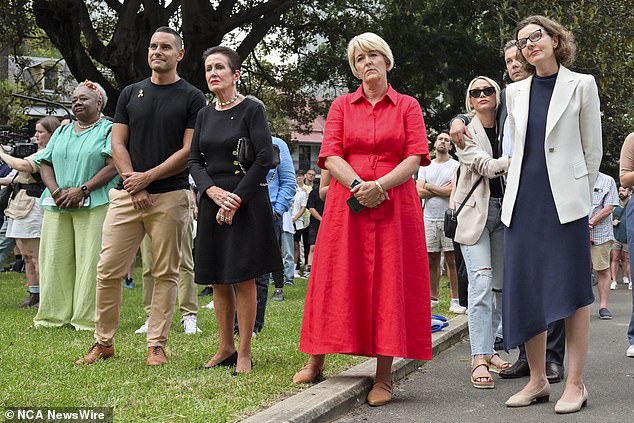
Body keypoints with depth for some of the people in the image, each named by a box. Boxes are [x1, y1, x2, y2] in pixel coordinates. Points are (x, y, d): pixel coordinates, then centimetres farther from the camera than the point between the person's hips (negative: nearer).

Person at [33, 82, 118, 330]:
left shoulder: (109, 130, 3)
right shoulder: (62, 132, 21)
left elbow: (113, 165, -9)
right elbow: (45, 164, 14)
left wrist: (82, 190, -16)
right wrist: (56, 192, -6)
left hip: (94, 206, -5)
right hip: (57, 207, 6)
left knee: (90, 260, -6)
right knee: (55, 259, 4)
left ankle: (87, 318, -1)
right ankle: (54, 315, 12)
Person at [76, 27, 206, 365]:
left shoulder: (191, 98, 3)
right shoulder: (131, 93, 13)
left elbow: (189, 151, -5)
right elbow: (118, 143, 8)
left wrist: (147, 177, -11)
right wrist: (133, 183, -6)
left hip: (170, 196, -3)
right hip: (128, 195, 3)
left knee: (165, 273, 2)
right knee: (108, 270, 0)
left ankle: (156, 345, 10)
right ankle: (103, 342, 13)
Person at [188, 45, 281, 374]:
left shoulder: (252, 110, -5)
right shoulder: (204, 115, 12)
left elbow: (265, 158, -12)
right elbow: (194, 162, 7)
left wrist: (236, 199, -16)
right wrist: (214, 191, -11)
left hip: (246, 202, -5)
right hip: (212, 202, 5)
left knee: (243, 279, -4)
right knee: (218, 280, 8)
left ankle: (244, 354, 4)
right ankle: (225, 347, 20)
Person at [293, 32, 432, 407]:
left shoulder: (408, 106, 8)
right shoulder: (342, 106, 12)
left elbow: (416, 158, -2)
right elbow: (331, 155, 1)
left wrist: (379, 185, -16)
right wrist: (357, 185, -16)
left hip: (394, 204, -1)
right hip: (347, 203, 1)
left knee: (390, 281, -3)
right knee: (337, 278, 2)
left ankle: (384, 376, 0)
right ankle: (317, 361, 13)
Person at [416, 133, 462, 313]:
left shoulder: (456, 166, 2)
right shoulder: (425, 166, 14)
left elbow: (454, 191, -12)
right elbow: (419, 192, 2)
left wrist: (429, 187, -3)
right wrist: (442, 190, -5)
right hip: (429, 218, 4)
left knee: (451, 260, -4)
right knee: (432, 260, 8)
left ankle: (454, 300, -2)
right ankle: (433, 298, 16)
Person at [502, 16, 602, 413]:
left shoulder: (581, 85, 2)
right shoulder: (516, 92, 13)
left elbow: (592, 148, 5)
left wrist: (581, 193, 7)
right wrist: (520, 190, 15)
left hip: (566, 201, -4)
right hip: (523, 201, 4)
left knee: (572, 290, -3)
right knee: (526, 290, 3)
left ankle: (575, 383, 4)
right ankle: (538, 380, 13)